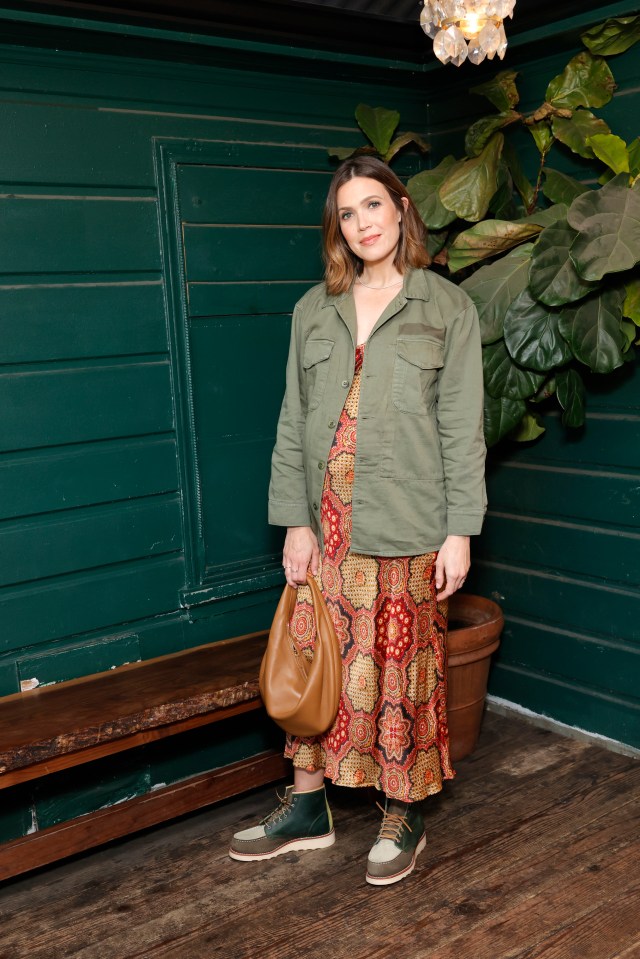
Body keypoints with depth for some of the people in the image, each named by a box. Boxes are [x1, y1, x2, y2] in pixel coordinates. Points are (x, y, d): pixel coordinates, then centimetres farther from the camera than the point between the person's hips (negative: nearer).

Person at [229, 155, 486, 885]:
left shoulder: (447, 309, 0)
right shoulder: (313, 311, 8)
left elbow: (462, 429, -3)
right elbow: (293, 422, 6)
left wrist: (459, 530, -8)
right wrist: (295, 521, 0)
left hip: (406, 528, -3)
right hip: (327, 525, 3)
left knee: (402, 667, 7)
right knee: (315, 661, 11)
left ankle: (404, 815, 27)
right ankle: (306, 808, 29)